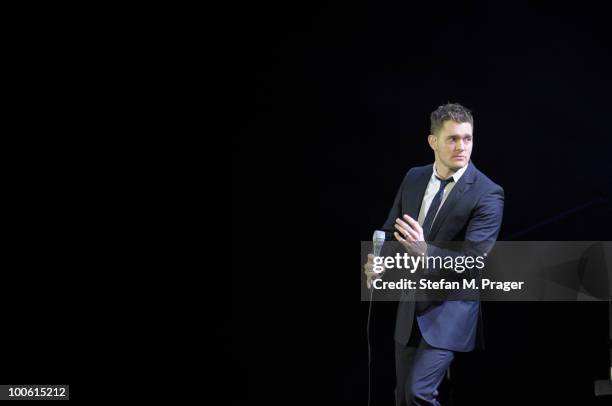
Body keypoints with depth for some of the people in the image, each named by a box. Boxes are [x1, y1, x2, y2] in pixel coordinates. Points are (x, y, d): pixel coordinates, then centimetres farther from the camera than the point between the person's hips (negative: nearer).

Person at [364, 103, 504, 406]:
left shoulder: (487, 194, -15)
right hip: (410, 307, 6)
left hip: (450, 309, -6)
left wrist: (425, 251, -37)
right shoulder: (414, 178, 3)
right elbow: (391, 230, 11)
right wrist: (377, 261, -10)